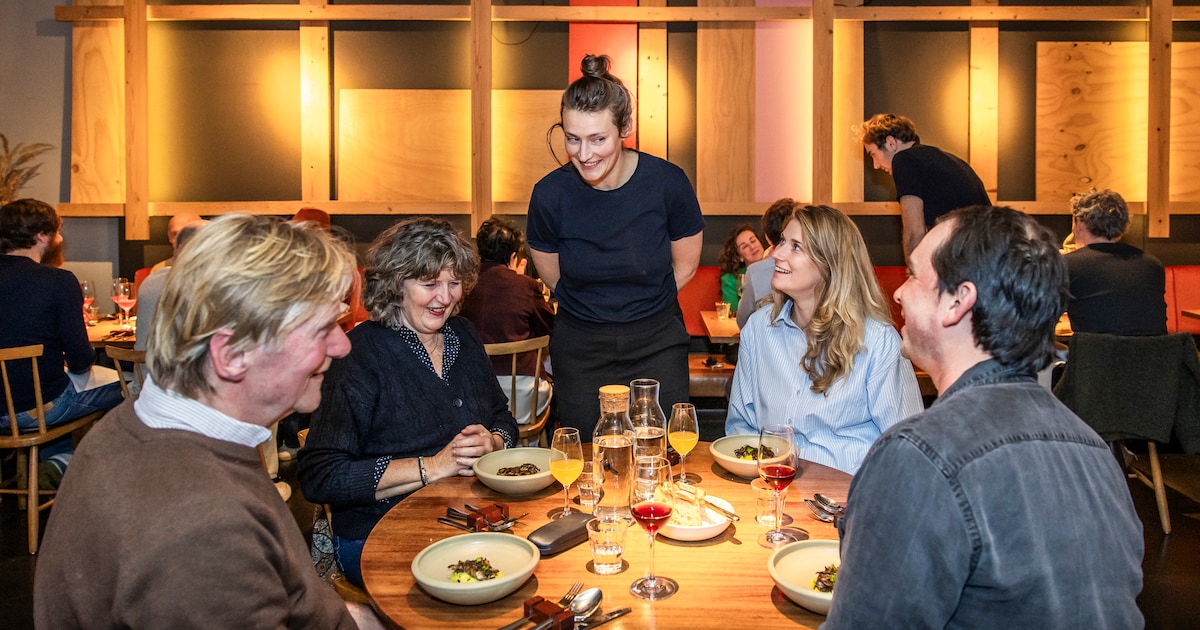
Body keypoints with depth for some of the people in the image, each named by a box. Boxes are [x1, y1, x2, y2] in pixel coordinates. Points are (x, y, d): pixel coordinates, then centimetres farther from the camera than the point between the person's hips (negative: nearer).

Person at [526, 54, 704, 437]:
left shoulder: (667, 182, -14)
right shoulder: (550, 194, -14)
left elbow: (686, 264, 2)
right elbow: (552, 276, 4)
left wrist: (644, 304, 8)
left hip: (658, 343, 0)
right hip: (580, 348, 0)